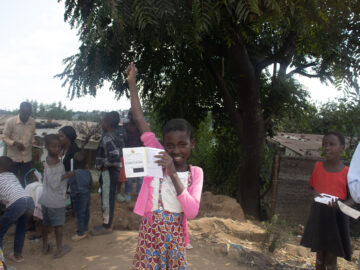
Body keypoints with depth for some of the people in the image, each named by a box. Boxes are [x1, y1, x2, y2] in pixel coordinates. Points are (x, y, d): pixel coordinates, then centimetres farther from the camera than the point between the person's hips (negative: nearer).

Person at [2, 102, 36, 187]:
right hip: (13, 156, -2)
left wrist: (34, 142, -9)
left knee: (25, 180, 14)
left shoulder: (32, 122, -3)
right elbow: (5, 137, -8)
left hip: (27, 157, 3)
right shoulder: (10, 121, -14)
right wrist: (15, 143, -25)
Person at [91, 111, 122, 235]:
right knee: (107, 198, 19)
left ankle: (107, 226, 16)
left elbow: (115, 155, -33)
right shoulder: (115, 136, 9)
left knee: (107, 199, 2)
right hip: (112, 171, 10)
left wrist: (104, 165, -19)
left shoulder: (107, 138, -20)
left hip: (108, 172, -10)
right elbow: (117, 153, 17)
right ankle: (106, 223, 31)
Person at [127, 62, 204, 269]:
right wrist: (132, 83, -7)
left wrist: (173, 174, -23)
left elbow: (192, 212, -16)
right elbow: (140, 121, -7)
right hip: (150, 232, 0)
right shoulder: (159, 158, -4)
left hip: (175, 236, 1)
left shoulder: (196, 173, -3)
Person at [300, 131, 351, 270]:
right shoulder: (318, 166, 0)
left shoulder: (347, 172, -9)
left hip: (336, 217, -3)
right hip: (318, 216, 3)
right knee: (319, 255, 15)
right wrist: (314, 194, -10)